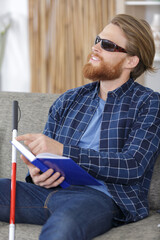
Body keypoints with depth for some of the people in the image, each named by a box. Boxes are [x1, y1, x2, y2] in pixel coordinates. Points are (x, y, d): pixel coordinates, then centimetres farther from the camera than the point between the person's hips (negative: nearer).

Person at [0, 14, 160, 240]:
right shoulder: (68, 100, 21)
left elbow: (133, 166, -8)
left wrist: (62, 150, -16)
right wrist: (36, 173, -7)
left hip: (99, 196, -5)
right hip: (51, 189, 6)